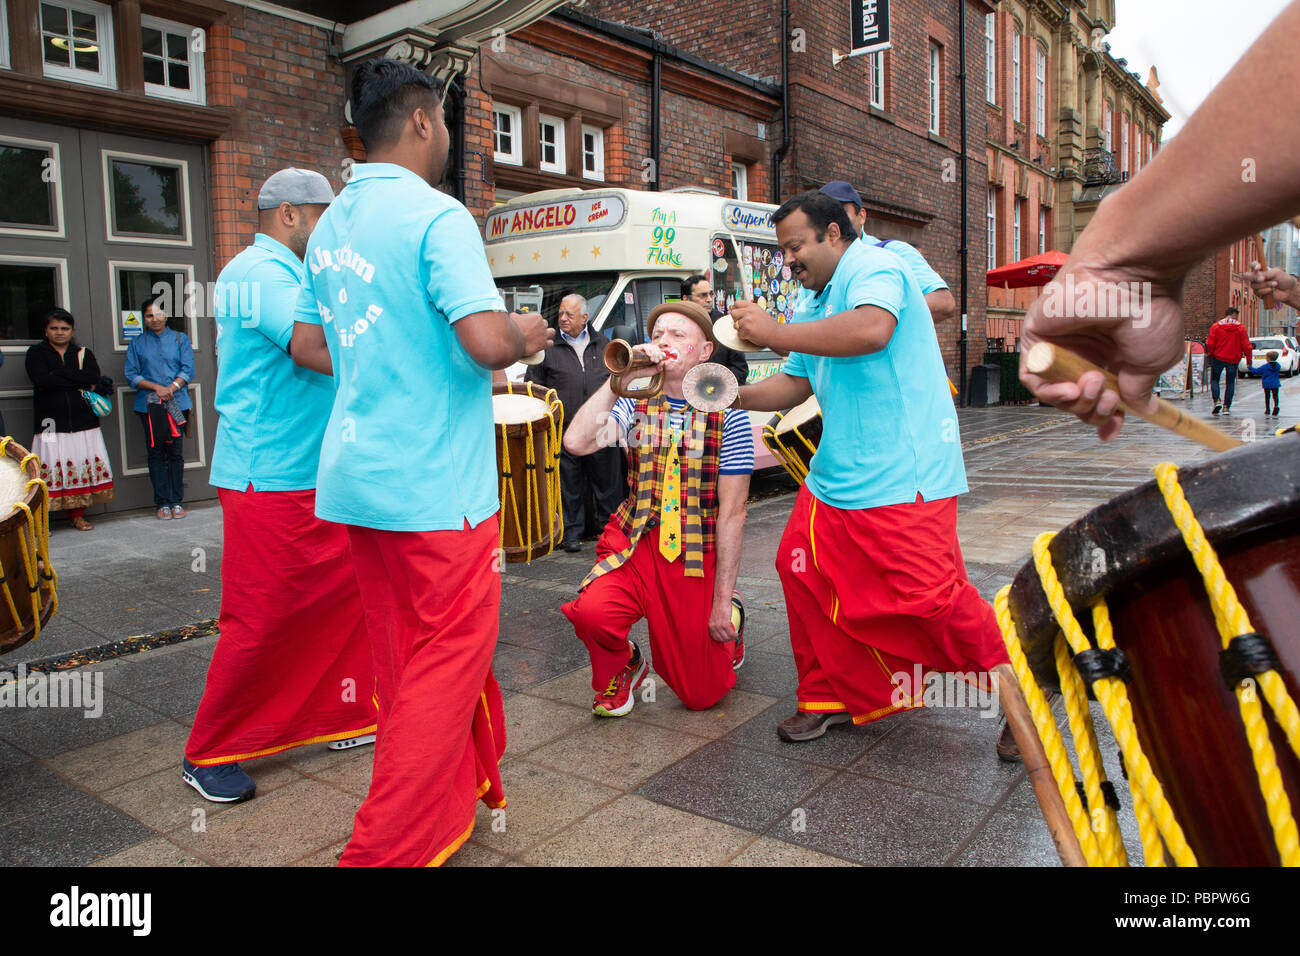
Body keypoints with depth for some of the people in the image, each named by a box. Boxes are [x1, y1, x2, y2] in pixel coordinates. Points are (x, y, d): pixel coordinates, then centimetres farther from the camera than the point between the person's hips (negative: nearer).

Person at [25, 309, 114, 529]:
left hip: (83, 422, 2)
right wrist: (77, 382, -8)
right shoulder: (36, 353, 9)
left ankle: (77, 515, 11)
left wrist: (60, 373, -9)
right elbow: (41, 379, -10)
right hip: (51, 423, -2)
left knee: (82, 466, 0)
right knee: (50, 469, -8)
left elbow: (94, 377, -5)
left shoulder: (84, 353, 15)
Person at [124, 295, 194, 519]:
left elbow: (188, 370, 3)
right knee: (156, 453, 0)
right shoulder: (137, 343, 12)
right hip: (149, 405, 1)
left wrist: (171, 388, -13)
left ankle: (177, 501, 6)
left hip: (176, 402, 0)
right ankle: (162, 502, 5)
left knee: (175, 452, -1)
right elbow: (131, 375, 5)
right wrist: (156, 388, -10)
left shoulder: (180, 339, 12)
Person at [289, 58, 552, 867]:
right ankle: (389, 848, 9)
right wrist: (524, 337, -3)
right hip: (434, 486, -8)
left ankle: (457, 791, 36)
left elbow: (308, 347, 18)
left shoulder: (332, 226, 12)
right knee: (450, 658, 3)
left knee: (407, 655, 18)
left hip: (356, 474, 9)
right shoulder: (437, 217, -14)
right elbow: (488, 343, -24)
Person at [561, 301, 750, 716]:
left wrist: (722, 601, -10)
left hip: (699, 556, -1)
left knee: (701, 696, 4)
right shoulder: (635, 404, 2)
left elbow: (732, 511, -8)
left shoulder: (727, 416, -6)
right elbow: (576, 443, -16)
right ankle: (623, 666, 6)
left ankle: (728, 620, 37)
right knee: (592, 612, -30)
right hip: (636, 543, 2)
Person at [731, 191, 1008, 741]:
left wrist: (776, 334, -25)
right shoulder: (812, 303, 19)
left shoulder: (874, 267, -10)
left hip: (904, 473, -9)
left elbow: (871, 330, -32)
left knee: (930, 595, -13)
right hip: (836, 473, 10)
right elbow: (795, 385, 22)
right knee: (801, 569, 6)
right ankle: (830, 699, 22)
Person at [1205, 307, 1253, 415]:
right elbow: (1246, 345, -4)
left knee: (1214, 379, 12)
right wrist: (1249, 358, 5)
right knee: (1230, 382, 11)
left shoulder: (1216, 326, -4)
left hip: (1218, 357, -1)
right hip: (1234, 359, 1)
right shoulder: (1241, 327, -3)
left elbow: (1210, 344, -5)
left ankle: (1217, 401, -9)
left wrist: (1210, 354, 12)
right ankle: (1226, 406, 8)